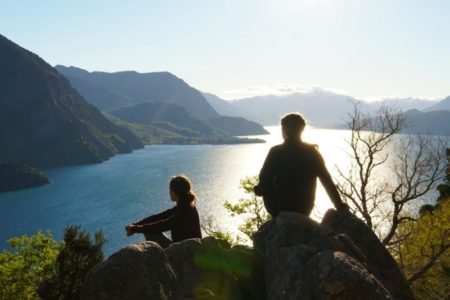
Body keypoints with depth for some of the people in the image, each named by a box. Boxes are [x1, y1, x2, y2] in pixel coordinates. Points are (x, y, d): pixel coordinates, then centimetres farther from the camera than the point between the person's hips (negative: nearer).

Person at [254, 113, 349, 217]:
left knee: (265, 189, 23)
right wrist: (339, 205, -1)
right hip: (304, 211, 3)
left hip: (280, 209, -3)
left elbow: (265, 181, -12)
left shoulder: (276, 152, -13)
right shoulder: (312, 152, -3)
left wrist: (258, 189, 10)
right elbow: (328, 182, -5)